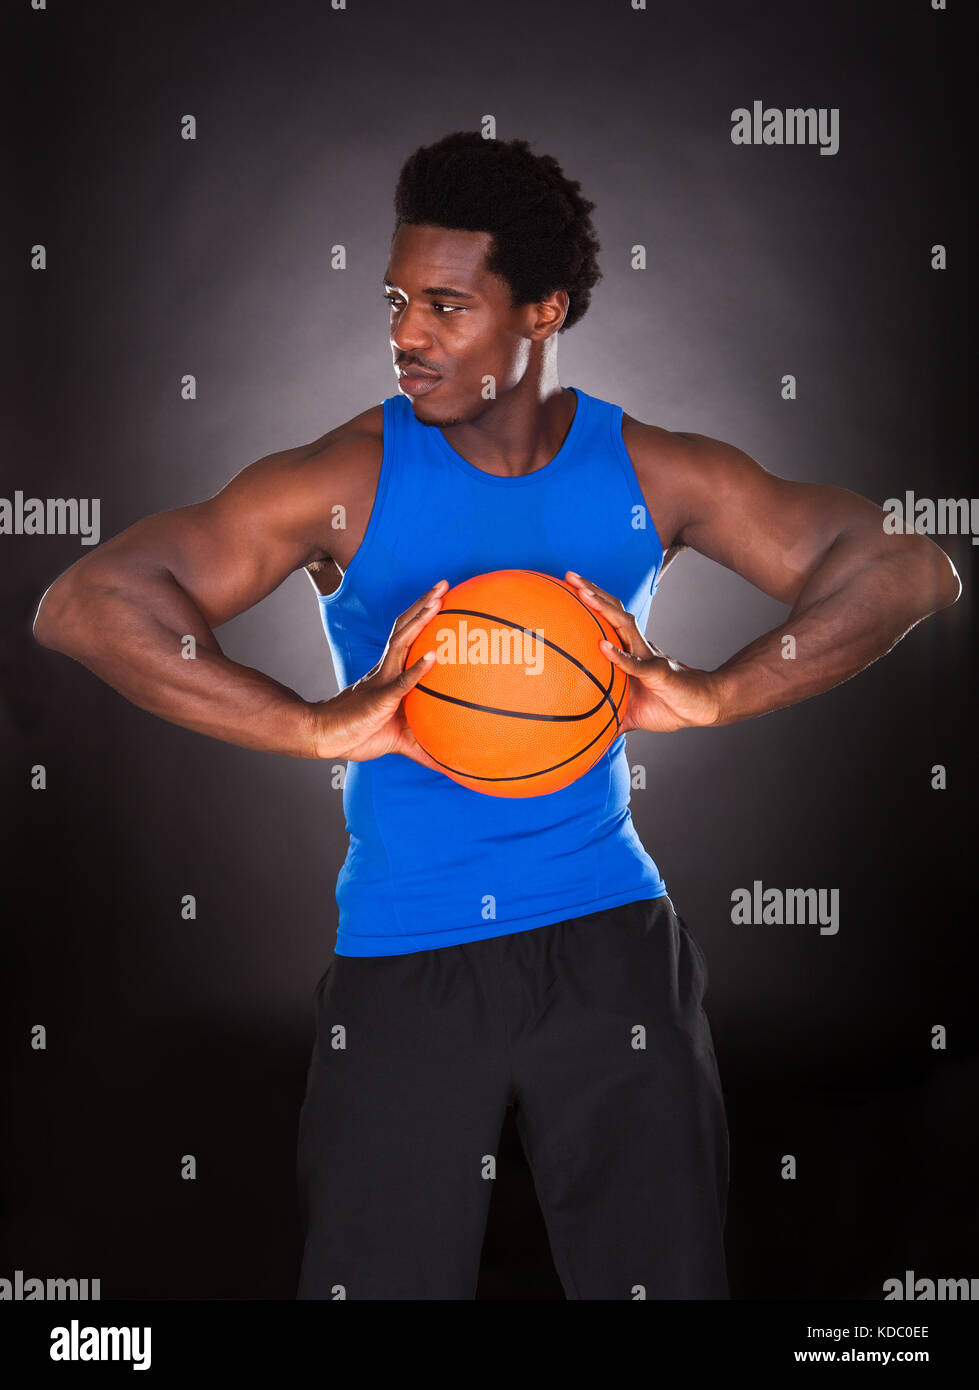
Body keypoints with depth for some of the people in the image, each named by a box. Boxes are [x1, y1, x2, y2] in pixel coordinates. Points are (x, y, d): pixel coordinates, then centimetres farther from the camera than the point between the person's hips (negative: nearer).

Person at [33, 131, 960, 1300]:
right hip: (401, 965, -2)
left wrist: (712, 697, -15)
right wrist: (315, 727, -26)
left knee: (662, 1274, 8)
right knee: (375, 1276, 2)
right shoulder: (348, 482, -8)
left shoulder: (651, 475, -1)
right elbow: (85, 602, -16)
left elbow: (911, 568, -1)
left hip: (608, 939, 2)